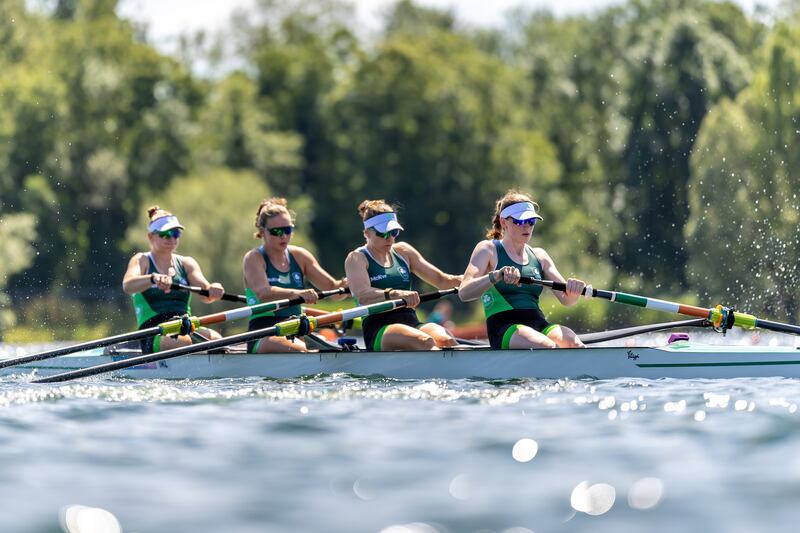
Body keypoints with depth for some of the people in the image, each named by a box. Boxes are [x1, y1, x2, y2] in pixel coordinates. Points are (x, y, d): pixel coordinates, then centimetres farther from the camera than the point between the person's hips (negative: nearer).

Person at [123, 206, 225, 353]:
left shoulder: (186, 263, 20)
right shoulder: (141, 261, 8)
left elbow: (206, 296, 3)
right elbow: (127, 286, -14)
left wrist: (213, 291, -23)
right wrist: (154, 278, -35)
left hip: (186, 327, 4)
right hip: (154, 334, -4)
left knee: (215, 338, -29)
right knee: (184, 341, -36)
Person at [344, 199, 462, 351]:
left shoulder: (402, 251, 21)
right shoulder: (357, 258, 4)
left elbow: (440, 279, 20)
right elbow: (362, 295, -16)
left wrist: (463, 280, -3)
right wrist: (395, 294, -34)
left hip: (412, 323, 5)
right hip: (378, 331, -5)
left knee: (446, 341, -29)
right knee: (425, 342, -36)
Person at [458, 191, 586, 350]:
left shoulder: (538, 256, 21)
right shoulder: (488, 249, 6)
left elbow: (566, 299, 12)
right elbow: (463, 293, -9)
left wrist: (573, 291, -13)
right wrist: (496, 276, -27)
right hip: (504, 329, -5)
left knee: (575, 346, -29)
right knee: (548, 348, -36)